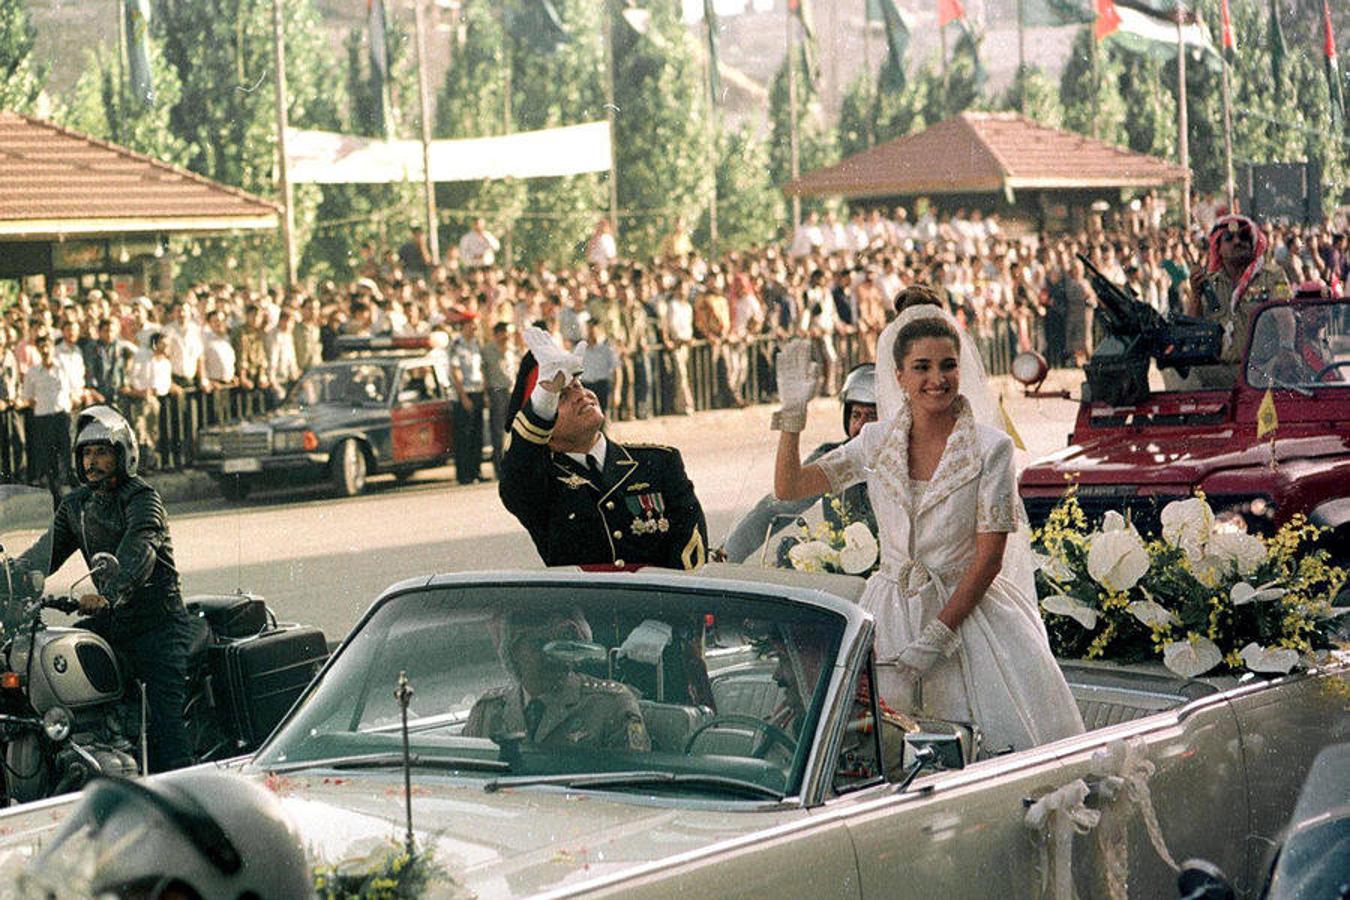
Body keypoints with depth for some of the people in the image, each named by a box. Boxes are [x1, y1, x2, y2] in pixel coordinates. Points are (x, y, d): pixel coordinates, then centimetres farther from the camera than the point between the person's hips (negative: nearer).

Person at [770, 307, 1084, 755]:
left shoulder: (991, 447, -6)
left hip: (967, 608, -2)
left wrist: (938, 634, -14)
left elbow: (989, 557, -9)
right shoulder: (877, 441, 5)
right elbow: (789, 488, 4)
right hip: (892, 613, 3)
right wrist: (792, 413, -7)